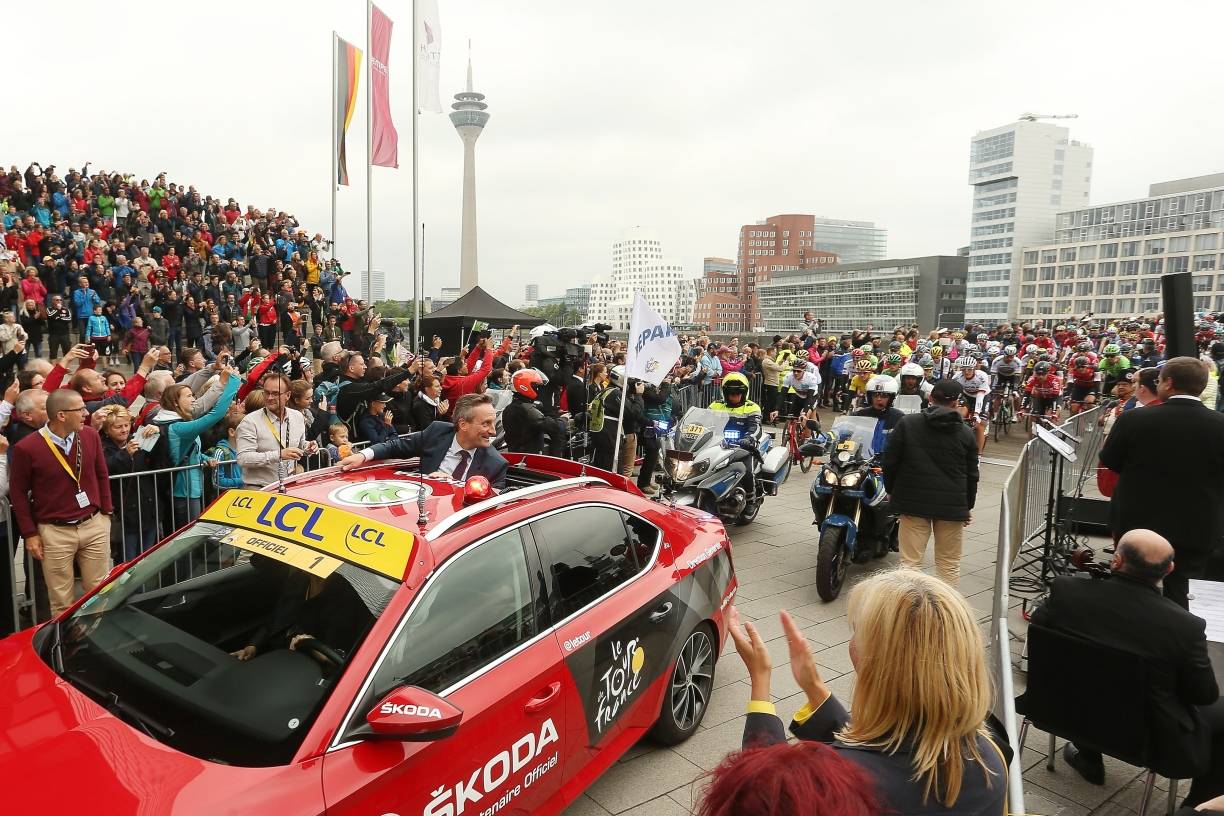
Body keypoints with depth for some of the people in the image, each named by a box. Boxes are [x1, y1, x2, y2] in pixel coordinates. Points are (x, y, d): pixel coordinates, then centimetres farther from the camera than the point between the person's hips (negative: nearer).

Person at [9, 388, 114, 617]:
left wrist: (106, 512, 9)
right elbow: (18, 492, -1)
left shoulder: (90, 435, 0)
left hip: (94, 525, 3)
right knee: (61, 599, 6)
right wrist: (30, 534, 0)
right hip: (55, 532, -3)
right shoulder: (26, 448, -11)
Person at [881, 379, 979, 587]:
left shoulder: (907, 424, -2)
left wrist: (891, 490, 12)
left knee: (910, 561, 3)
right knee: (949, 563, 12)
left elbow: (889, 461, -2)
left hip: (913, 501, -1)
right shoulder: (965, 433, 2)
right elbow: (971, 474, 8)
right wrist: (968, 505, 20)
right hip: (952, 505, 1)